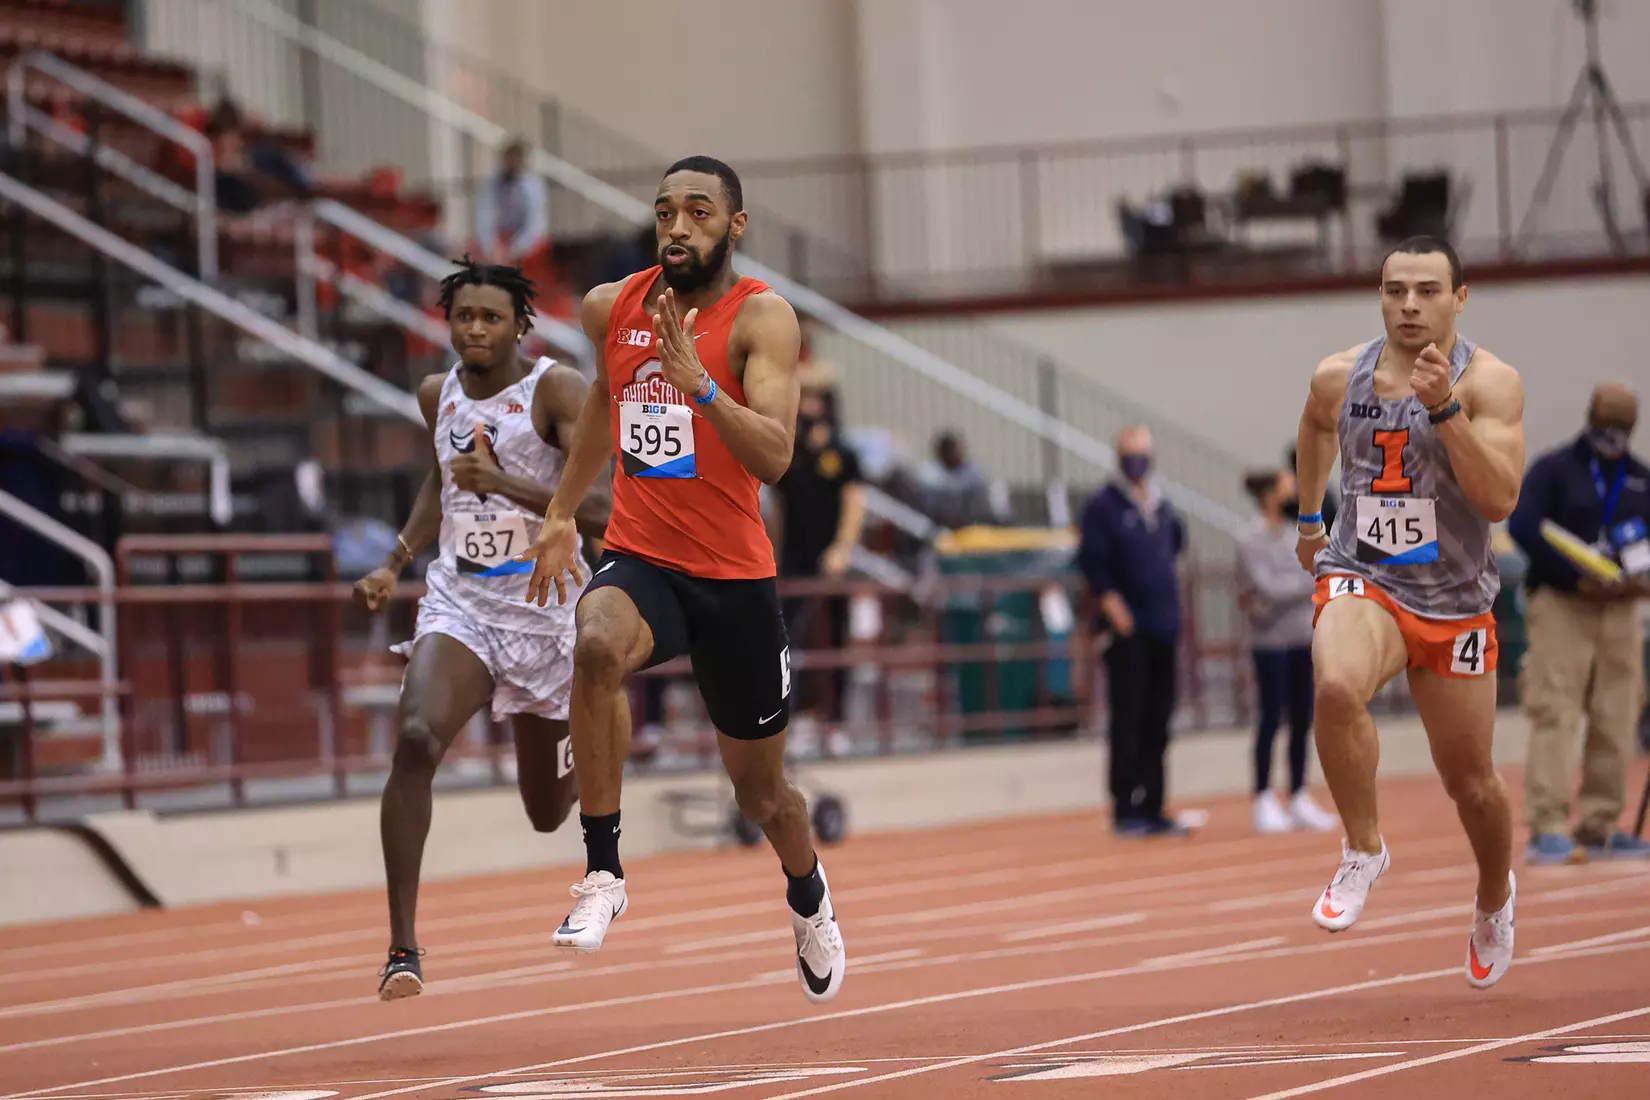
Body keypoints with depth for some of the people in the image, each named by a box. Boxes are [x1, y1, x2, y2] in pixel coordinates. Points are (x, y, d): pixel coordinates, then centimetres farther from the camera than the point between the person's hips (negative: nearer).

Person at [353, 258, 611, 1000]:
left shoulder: (556, 391, -12)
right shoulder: (439, 395, 5)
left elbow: (600, 512, -21)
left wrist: (505, 483, -31)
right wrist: (396, 562, 14)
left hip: (542, 617, -2)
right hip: (457, 607, 2)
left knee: (547, 810, 14)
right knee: (416, 741, -29)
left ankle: (585, 753, 54)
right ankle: (403, 944, -28)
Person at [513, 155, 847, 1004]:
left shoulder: (761, 317, -12)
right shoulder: (611, 308, 2)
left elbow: (774, 457, -25)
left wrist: (699, 382, -38)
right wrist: (560, 514, 25)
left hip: (734, 578, -2)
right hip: (638, 560, 2)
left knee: (760, 791, 12)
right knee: (597, 647, -35)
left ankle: (808, 897, 48)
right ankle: (603, 874, -27)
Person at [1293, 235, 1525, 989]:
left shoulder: (1489, 382, -11)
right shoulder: (1339, 377, -1)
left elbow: (1500, 499, -23)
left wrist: (1444, 408, -30)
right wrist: (1310, 514, 27)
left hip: (1454, 602, -1)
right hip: (1362, 584, 1)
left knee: (1470, 784, 10)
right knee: (1335, 688, -35)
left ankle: (1495, 897, 42)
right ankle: (1363, 851, -16)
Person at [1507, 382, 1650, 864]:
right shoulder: (1553, 470, 0)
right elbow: (1522, 526, -13)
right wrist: (1579, 579, -20)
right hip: (1560, 604, -5)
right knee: (1554, 716, -12)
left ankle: (1600, 828, 9)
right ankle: (1546, 828, -16)